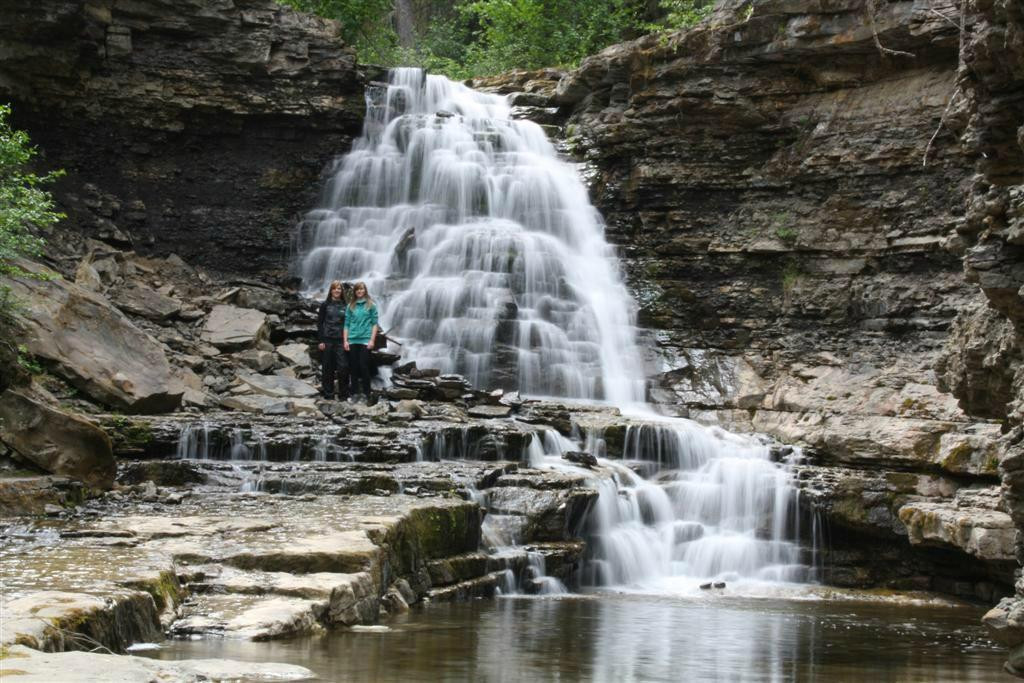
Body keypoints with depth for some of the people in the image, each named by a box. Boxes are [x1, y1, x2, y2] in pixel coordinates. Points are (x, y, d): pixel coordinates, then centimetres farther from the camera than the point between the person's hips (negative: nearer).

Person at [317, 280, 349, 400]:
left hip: (341, 340, 1)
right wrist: (321, 341, -5)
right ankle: (328, 393, 10)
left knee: (343, 367, -6)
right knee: (327, 368, 2)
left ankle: (343, 394, 2)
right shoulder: (325, 305, 4)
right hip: (327, 340, -1)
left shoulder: (345, 306, 8)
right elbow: (319, 323, 3)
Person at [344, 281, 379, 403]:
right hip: (352, 340, 3)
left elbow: (374, 323, 1)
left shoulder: (371, 305, 4)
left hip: (365, 340, -3)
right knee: (354, 367, 4)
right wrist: (345, 341, 2)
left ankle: (366, 393, 1)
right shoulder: (351, 306, 10)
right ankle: (355, 393, 10)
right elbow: (347, 324, 9)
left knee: (364, 367, -6)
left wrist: (372, 340, -7)